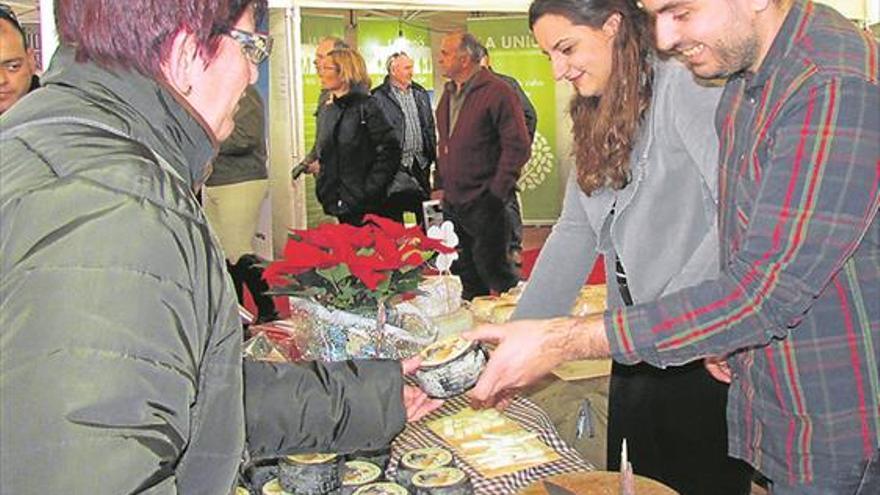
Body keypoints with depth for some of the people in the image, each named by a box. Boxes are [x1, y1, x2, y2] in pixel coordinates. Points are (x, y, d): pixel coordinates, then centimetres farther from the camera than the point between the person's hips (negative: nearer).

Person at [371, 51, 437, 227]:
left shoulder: (420, 93, 13)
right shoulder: (379, 97, -7)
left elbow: (430, 126, 17)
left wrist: (432, 154, 11)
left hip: (421, 162, 6)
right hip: (395, 164, -6)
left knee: (424, 213, 12)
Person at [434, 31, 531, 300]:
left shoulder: (497, 92, -11)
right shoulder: (449, 94, 14)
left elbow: (517, 147, -14)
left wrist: (497, 192, -16)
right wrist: (439, 185, 14)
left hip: (484, 204, -8)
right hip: (452, 202, 8)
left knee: (491, 267, -4)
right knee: (465, 274, 15)